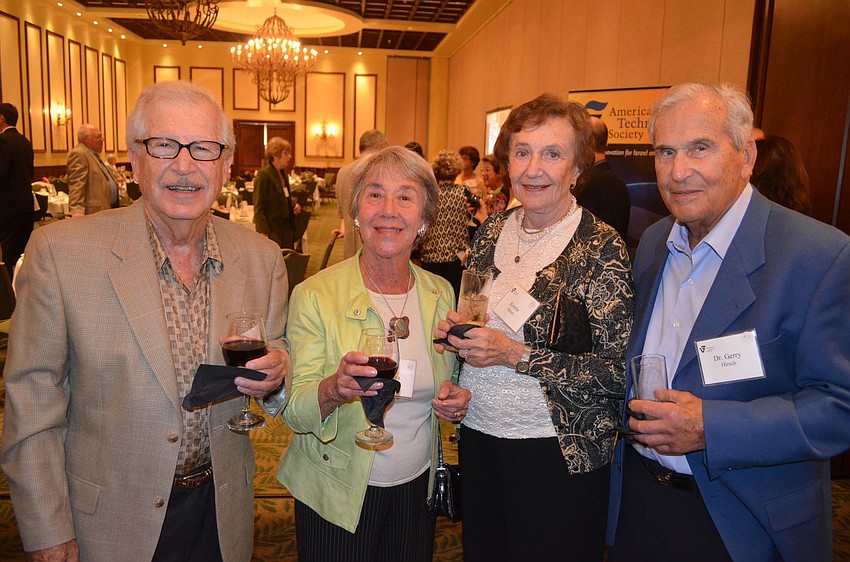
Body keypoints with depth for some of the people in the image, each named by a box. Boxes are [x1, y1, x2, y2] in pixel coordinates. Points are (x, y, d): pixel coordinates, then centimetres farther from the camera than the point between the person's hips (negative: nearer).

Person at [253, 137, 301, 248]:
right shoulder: (263, 175, -12)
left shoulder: (283, 174, 13)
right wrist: (264, 234, -21)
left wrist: (294, 205, 5)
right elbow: (258, 208, -14)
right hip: (272, 232, -8)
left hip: (286, 230, 8)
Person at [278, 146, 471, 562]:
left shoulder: (441, 293, -3)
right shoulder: (315, 295, -15)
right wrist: (334, 389, -36)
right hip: (337, 493, -3)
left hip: (417, 486, 4)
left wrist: (456, 401, -12)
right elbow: (295, 413, -16)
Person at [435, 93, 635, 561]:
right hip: (478, 435, 5)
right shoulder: (492, 231, 2)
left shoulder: (601, 247, -14)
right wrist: (455, 331, -8)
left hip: (556, 452, -5)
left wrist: (515, 354, -23)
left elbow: (620, 372, -17)